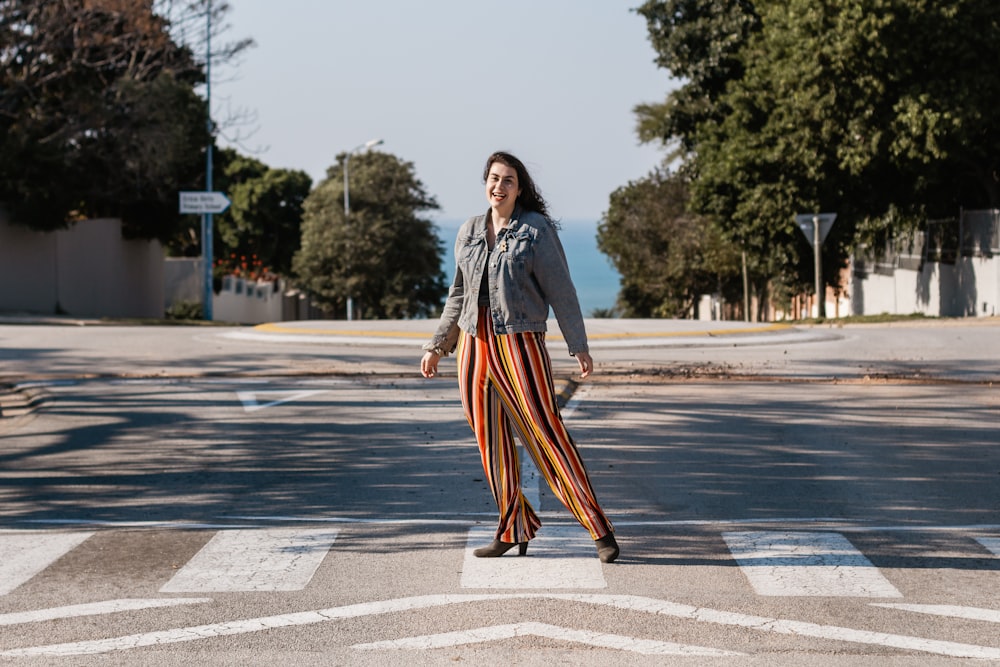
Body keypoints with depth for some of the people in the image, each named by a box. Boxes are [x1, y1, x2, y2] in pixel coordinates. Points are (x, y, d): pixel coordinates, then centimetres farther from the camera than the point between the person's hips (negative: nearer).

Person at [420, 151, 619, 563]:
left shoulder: (536, 230, -3)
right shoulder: (469, 232, 12)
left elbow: (561, 291, -4)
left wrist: (579, 346, -7)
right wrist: (438, 347, 22)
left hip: (519, 344, -5)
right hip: (474, 345, 6)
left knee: (546, 436, -9)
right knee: (492, 444, 7)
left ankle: (600, 531, -5)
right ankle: (514, 530, 18)